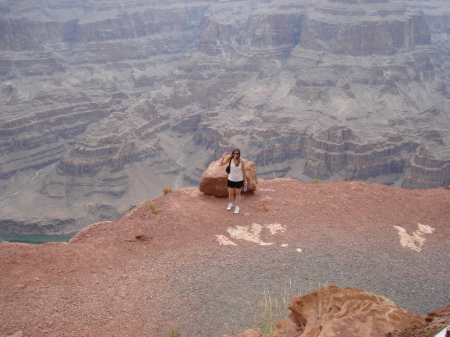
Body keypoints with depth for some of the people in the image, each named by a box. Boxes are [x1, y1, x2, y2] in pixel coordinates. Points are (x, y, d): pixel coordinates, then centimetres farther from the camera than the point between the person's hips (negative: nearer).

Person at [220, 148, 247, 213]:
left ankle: (237, 207, 29)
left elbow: (243, 171, -8)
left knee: (237, 194, 13)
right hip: (231, 179, 2)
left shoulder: (241, 161, -17)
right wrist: (223, 158, -29)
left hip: (239, 180, -2)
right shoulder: (230, 159, -13)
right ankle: (230, 204, 43)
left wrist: (245, 180, -2)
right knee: (230, 193, 17)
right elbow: (221, 164, -11)